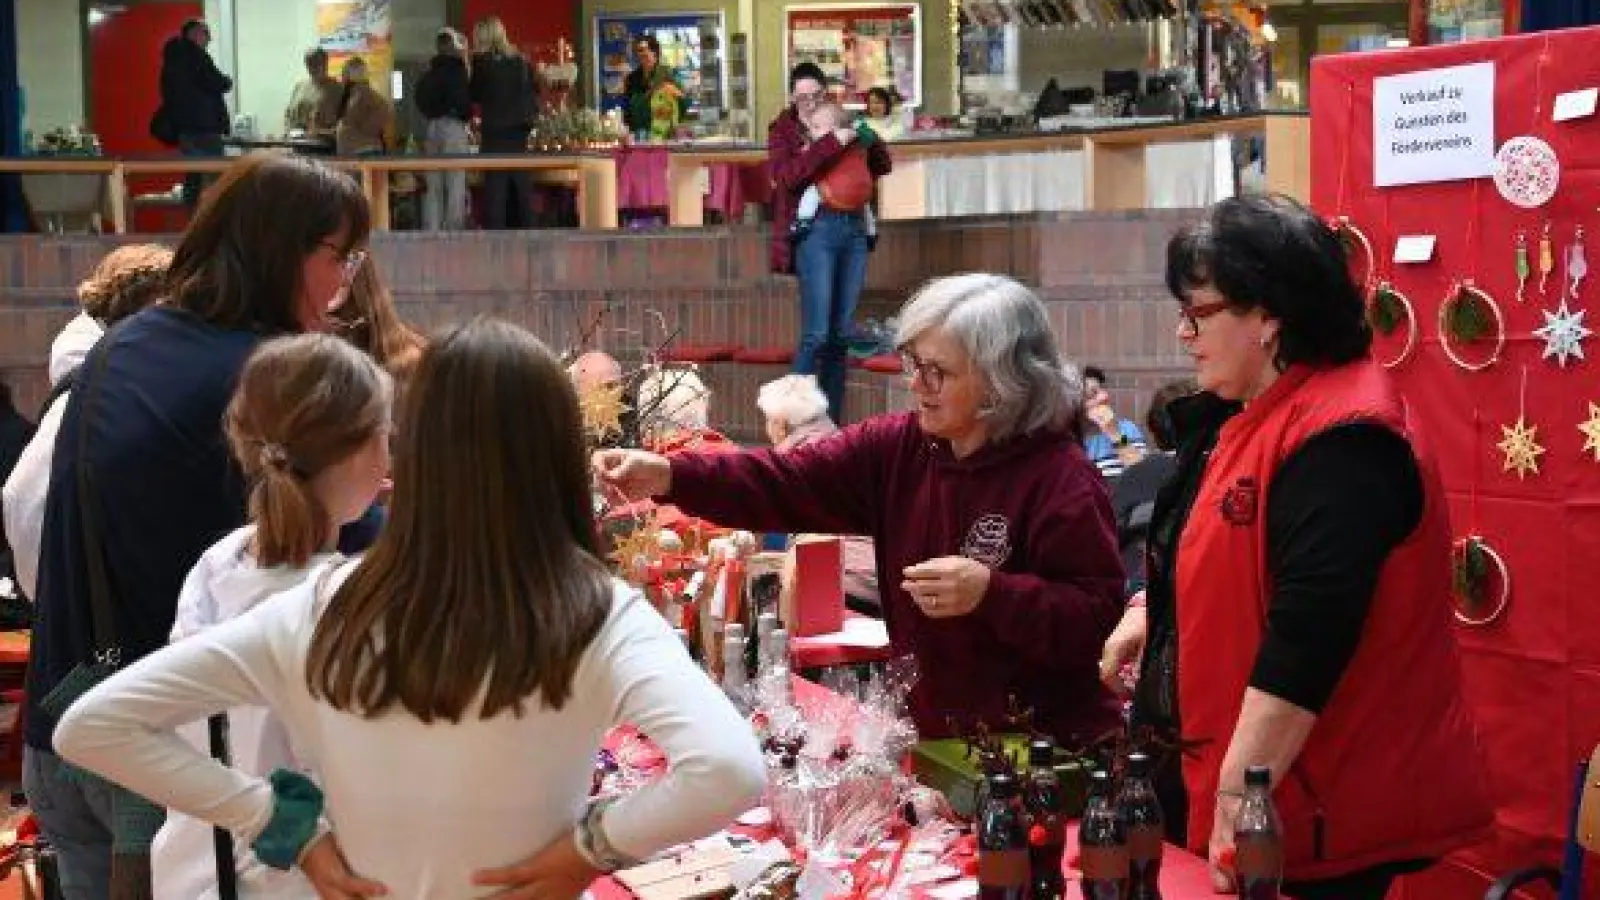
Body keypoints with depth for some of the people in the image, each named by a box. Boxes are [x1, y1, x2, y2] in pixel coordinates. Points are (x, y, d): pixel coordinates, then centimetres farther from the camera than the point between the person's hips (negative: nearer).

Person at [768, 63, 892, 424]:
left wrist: (865, 137, 0)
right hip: (816, 230, -5)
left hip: (854, 230, 5)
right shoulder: (783, 131, 5)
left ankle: (832, 420, 13)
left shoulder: (841, 122, 17)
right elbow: (787, 176, -13)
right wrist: (832, 143, -18)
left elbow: (883, 166, 19)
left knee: (842, 334, 7)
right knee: (816, 333, -11)